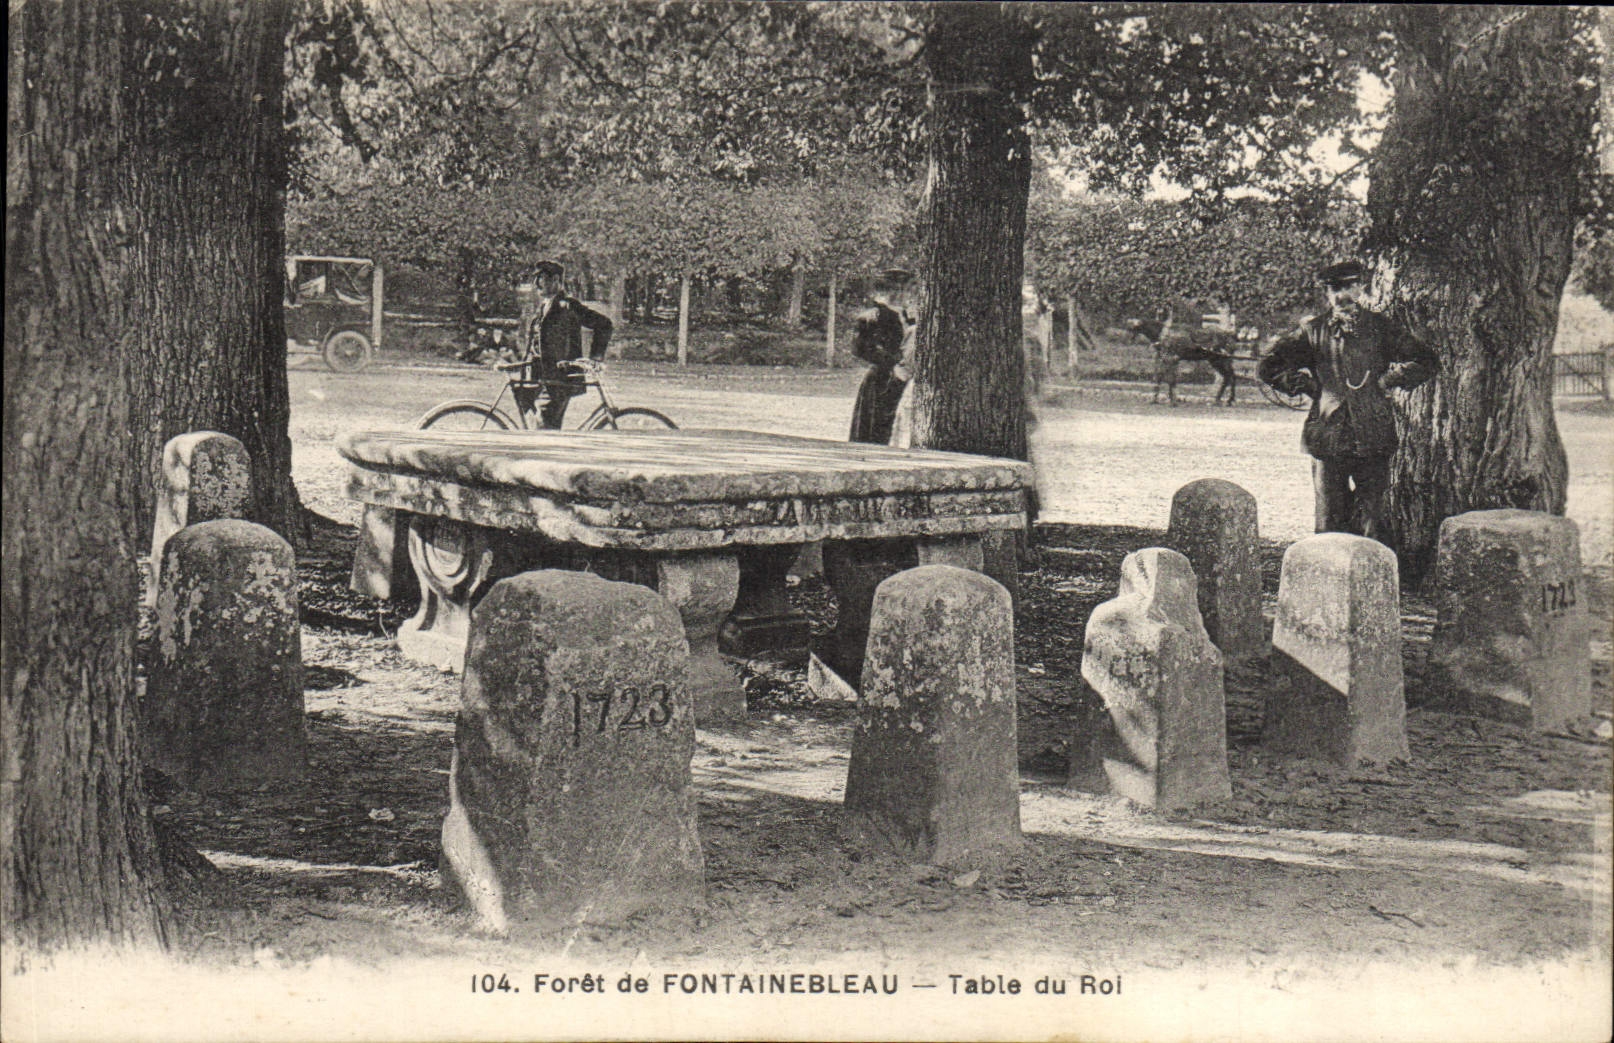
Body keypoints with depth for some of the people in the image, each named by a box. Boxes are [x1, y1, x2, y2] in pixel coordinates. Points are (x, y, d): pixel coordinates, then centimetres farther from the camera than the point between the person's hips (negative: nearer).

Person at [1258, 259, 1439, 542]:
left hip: (1374, 440, 0)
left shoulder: (1382, 328, 7)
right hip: (1328, 438, 0)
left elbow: (1427, 361, 10)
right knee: (1328, 522, 2)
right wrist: (1309, 386, 5)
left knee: (1371, 525, 0)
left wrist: (1387, 380, 2)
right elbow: (1269, 368, 12)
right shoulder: (1313, 331, 8)